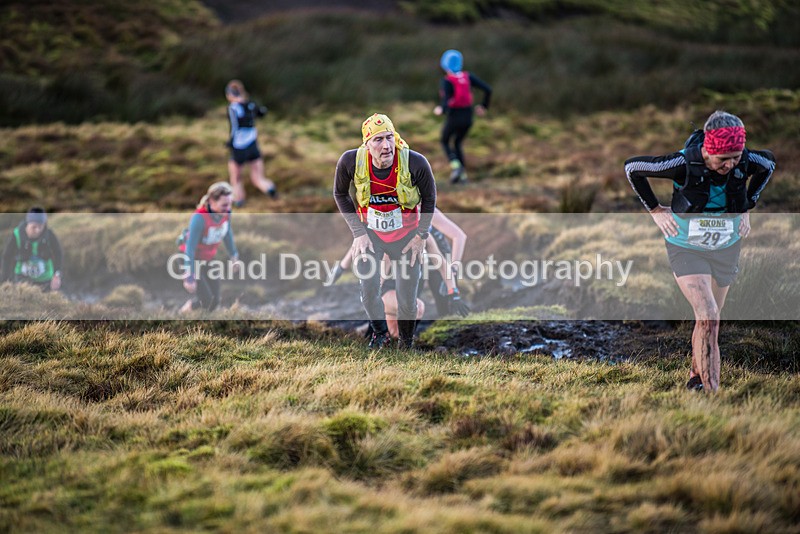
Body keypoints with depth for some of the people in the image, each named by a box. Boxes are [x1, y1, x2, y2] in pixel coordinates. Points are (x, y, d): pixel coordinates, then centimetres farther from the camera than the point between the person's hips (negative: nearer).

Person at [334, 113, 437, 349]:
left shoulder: (416, 163, -27)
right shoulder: (350, 162, -24)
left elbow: (429, 197, -6)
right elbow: (340, 194, -3)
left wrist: (421, 236, -4)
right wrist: (358, 233, -6)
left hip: (406, 235, 0)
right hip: (369, 233, 1)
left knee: (408, 300, 4)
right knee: (369, 290, -5)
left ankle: (406, 342, 32)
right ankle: (380, 332, 27)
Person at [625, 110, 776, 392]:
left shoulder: (746, 162, -19)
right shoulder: (684, 164, -29)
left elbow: (769, 163, 8)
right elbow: (631, 167, -14)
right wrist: (655, 210, -8)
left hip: (726, 249, 4)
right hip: (687, 249, -4)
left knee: (710, 318, 15)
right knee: (707, 316, -19)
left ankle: (696, 377, 37)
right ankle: (711, 389, -17)